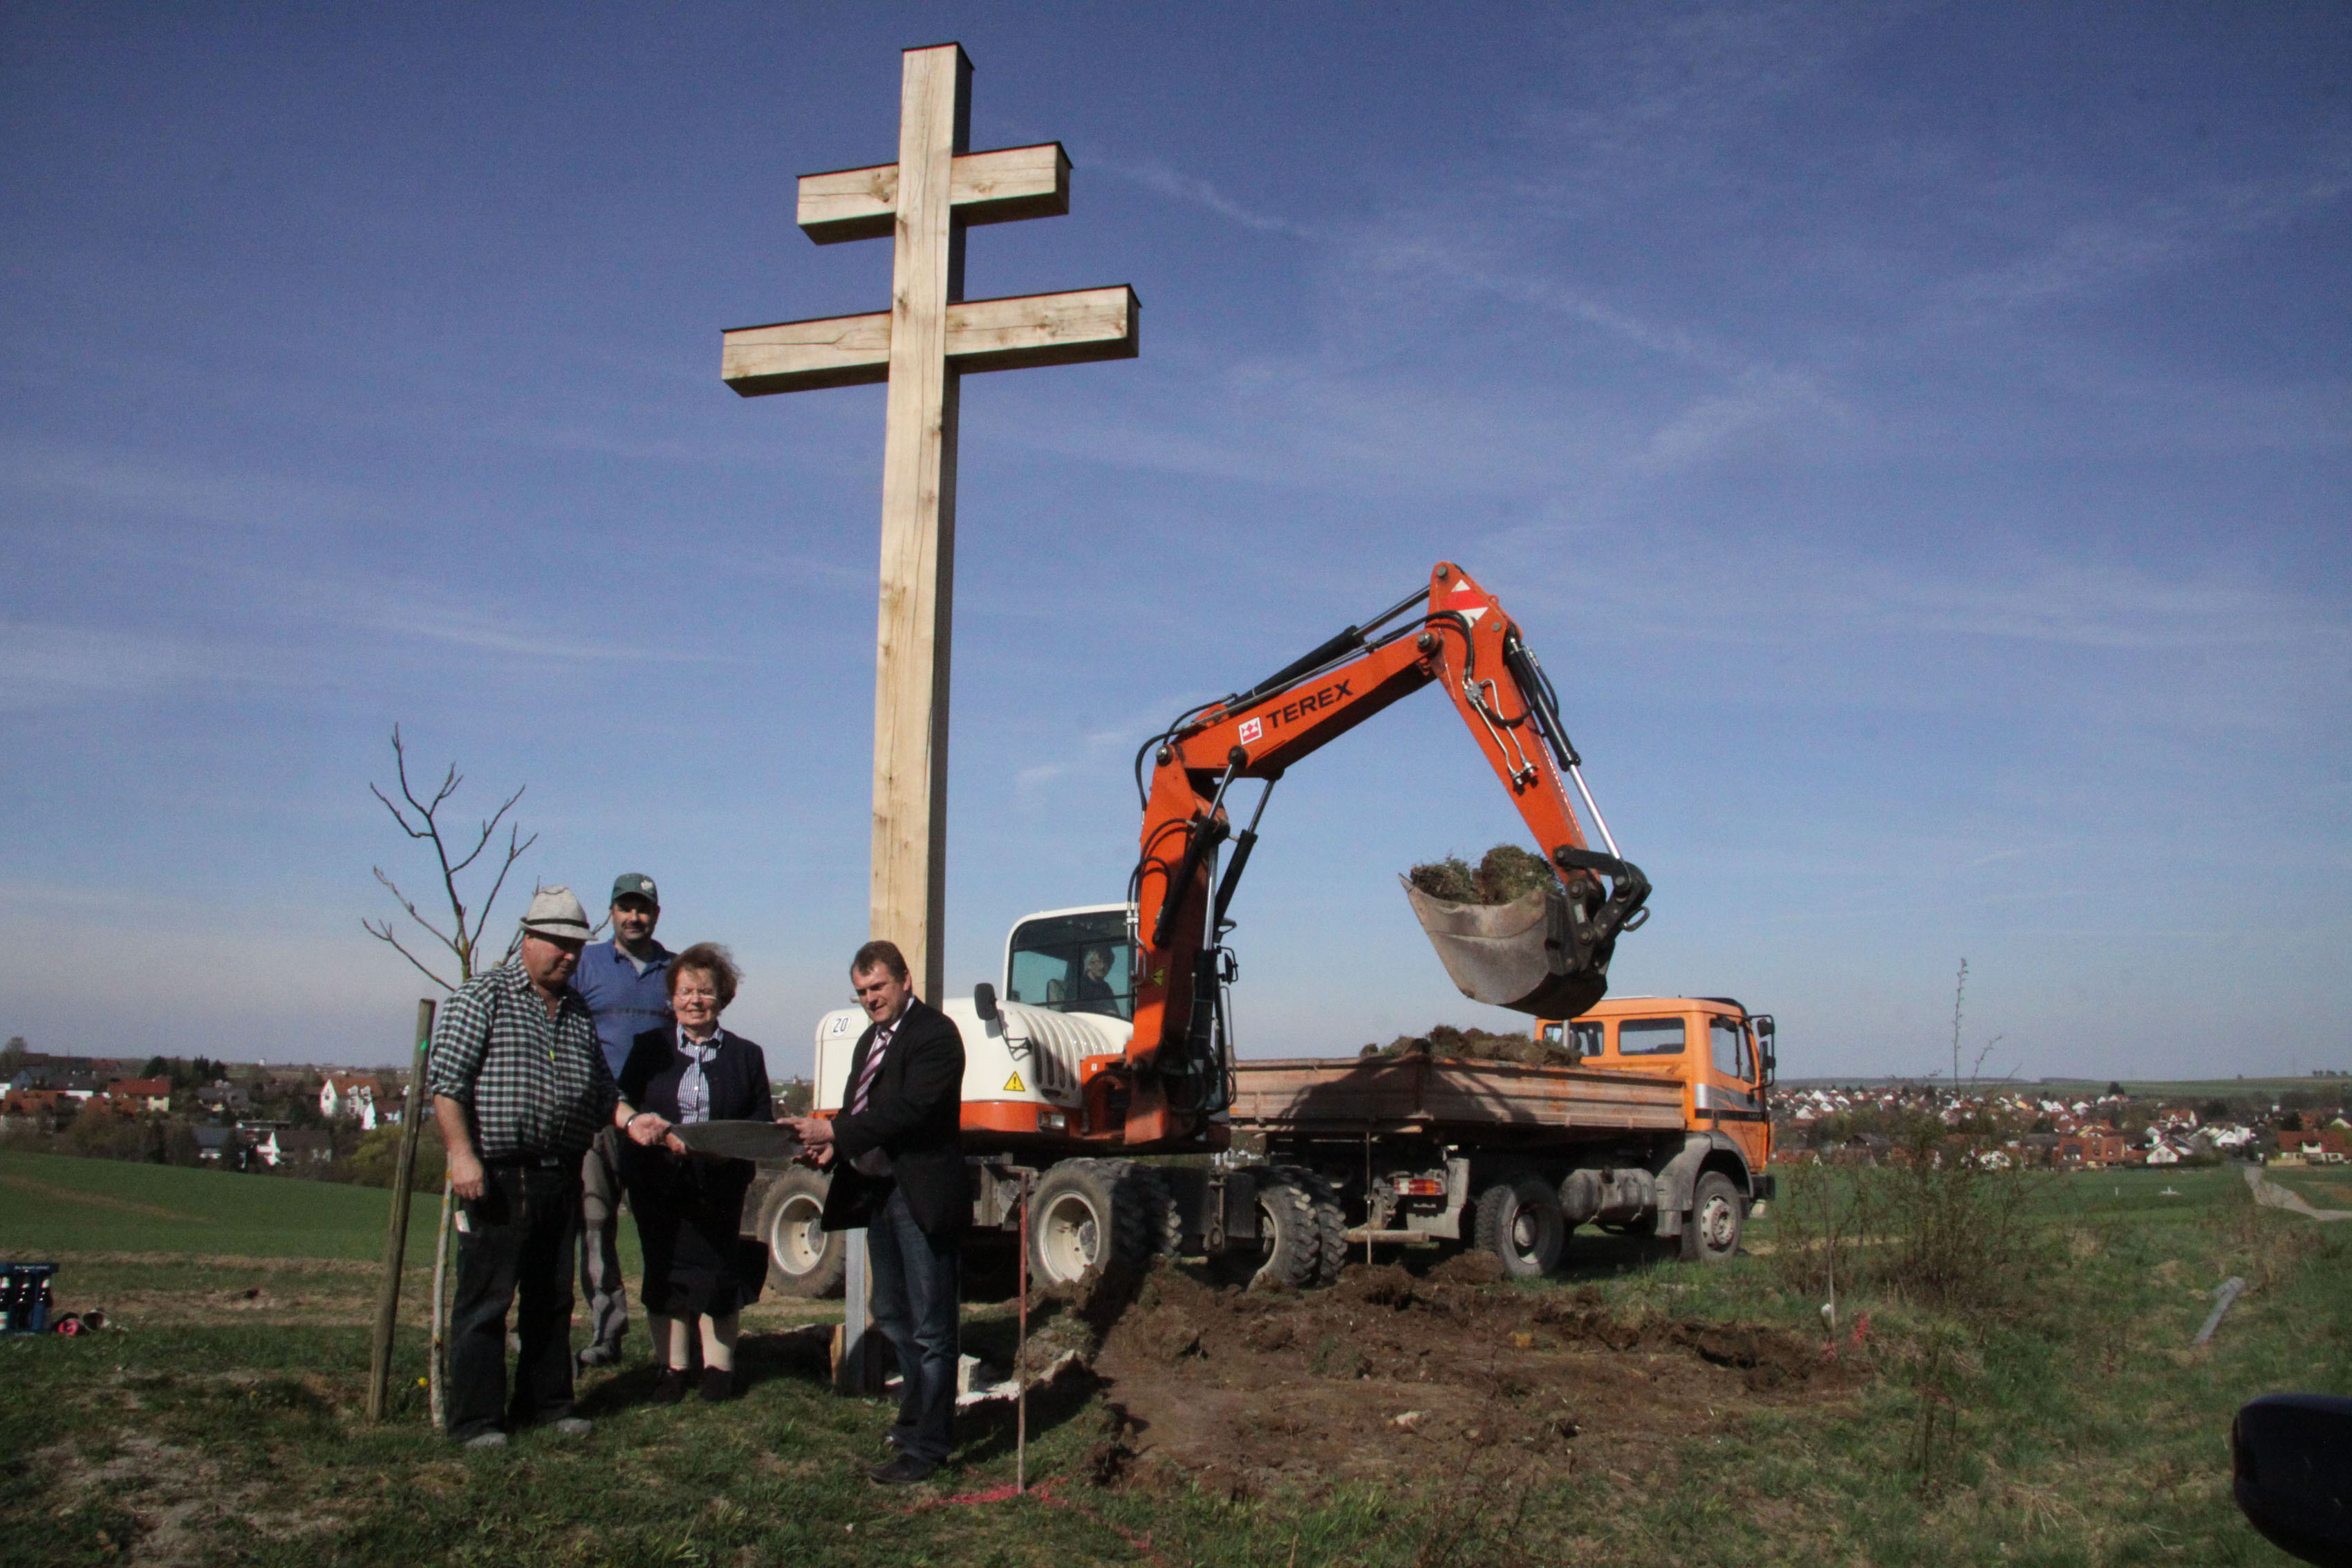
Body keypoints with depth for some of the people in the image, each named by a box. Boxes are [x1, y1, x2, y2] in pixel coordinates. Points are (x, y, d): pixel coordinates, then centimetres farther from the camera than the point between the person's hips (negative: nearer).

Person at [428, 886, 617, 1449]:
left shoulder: (580, 1013, 16)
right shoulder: (483, 996, -3)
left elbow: (601, 1094, 21)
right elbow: (445, 1079, -10)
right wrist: (462, 1154, -18)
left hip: (561, 1176, 6)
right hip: (497, 1176, -6)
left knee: (553, 1299, 13)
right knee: (484, 1301, -1)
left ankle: (546, 1403, 23)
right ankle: (475, 1419, 6)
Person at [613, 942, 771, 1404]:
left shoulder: (745, 1055, 8)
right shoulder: (651, 1048, 9)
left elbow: (763, 1123, 4)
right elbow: (619, 1103, 1)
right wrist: (634, 1121, -21)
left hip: (719, 1187, -1)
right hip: (656, 1183, 1)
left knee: (716, 1273, 0)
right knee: (663, 1274, 6)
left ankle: (718, 1367, 14)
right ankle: (671, 1367, 18)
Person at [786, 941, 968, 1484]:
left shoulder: (934, 1033, -13)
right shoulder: (870, 1041, 17)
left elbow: (909, 1109, -23)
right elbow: (863, 1112, 18)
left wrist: (835, 1132, -25)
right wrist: (835, 1146, -3)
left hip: (922, 1196, -10)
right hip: (879, 1193, 10)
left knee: (931, 1328, -1)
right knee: (893, 1319, 20)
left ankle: (927, 1446, 5)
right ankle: (917, 1414, 37)